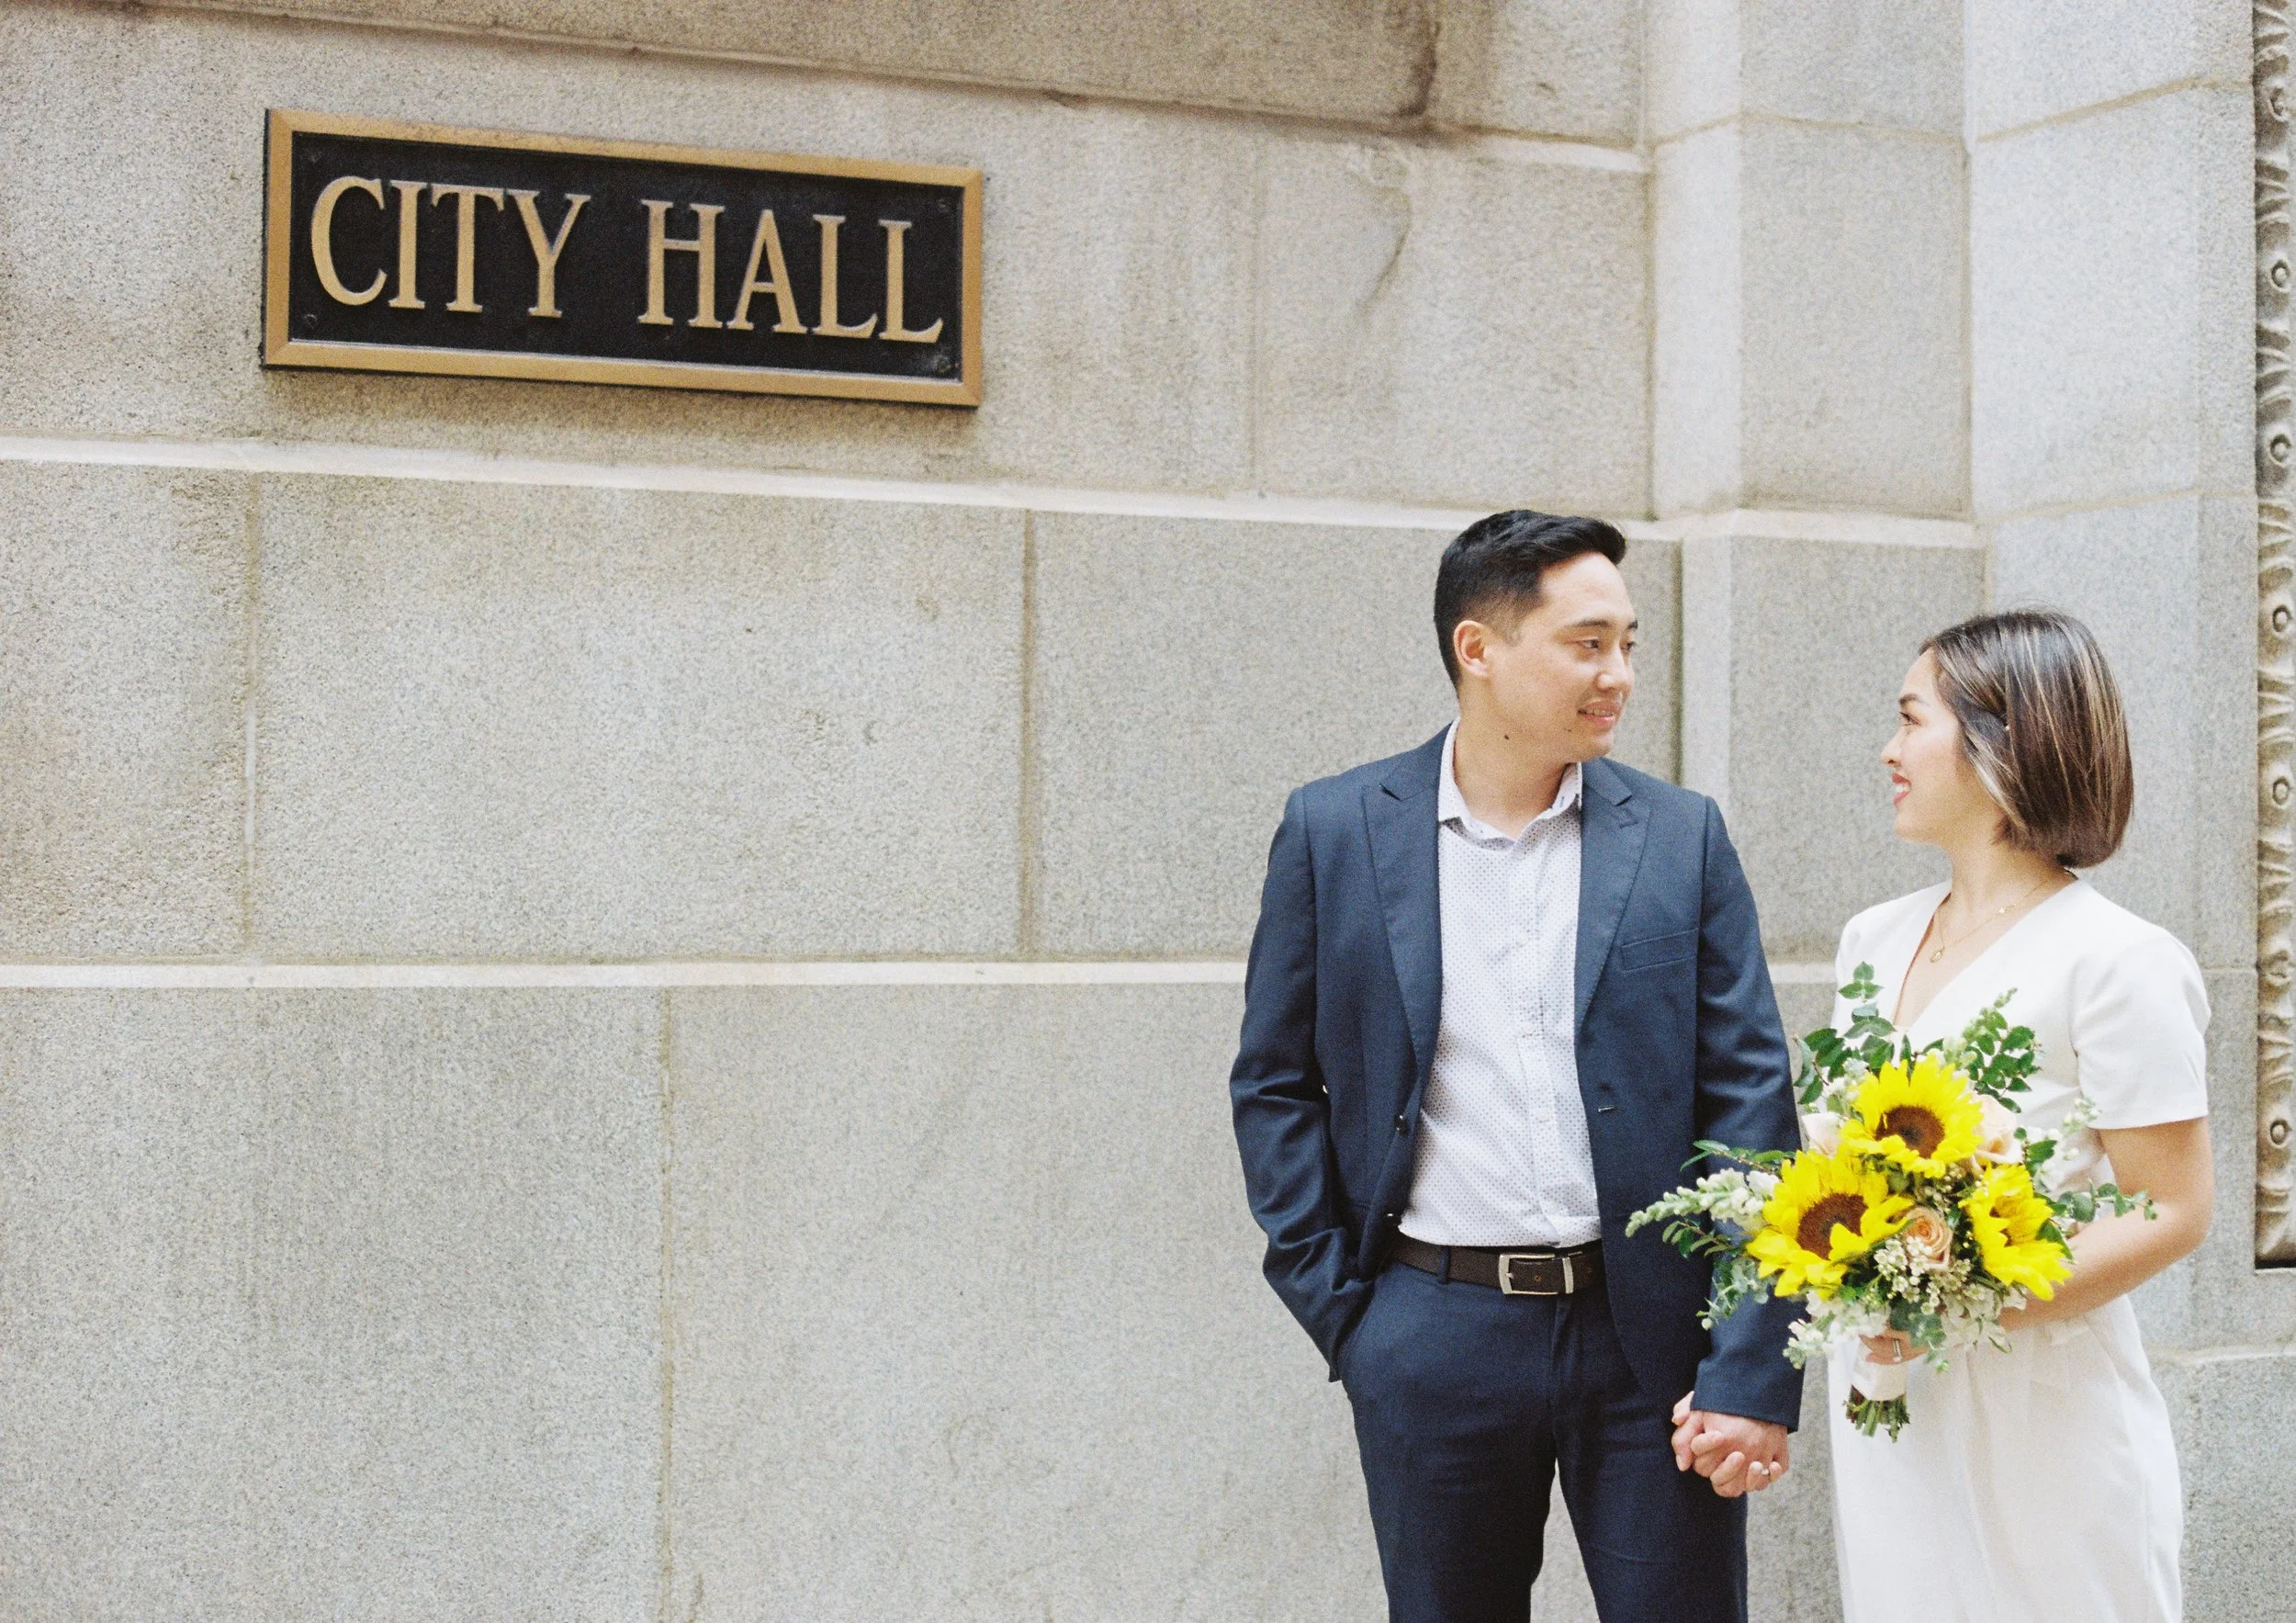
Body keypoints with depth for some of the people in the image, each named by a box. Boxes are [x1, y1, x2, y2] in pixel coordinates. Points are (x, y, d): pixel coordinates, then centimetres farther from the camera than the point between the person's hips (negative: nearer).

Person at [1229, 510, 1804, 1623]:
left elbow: (1751, 1100, -1)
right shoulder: (1335, 831, 1)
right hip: (1432, 1344, 0)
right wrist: (1333, 1304, -1)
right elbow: (1274, 1083, 6)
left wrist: (1754, 1371, -7)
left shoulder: (1681, 838, 2)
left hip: (1649, 1333, 0)